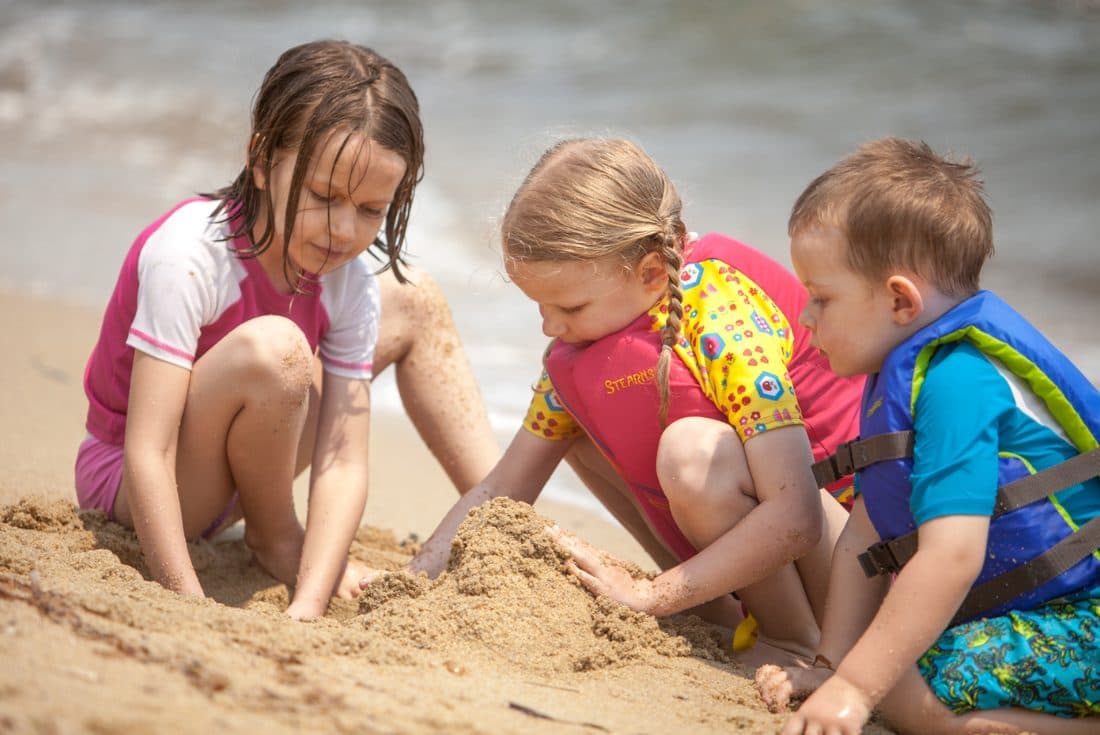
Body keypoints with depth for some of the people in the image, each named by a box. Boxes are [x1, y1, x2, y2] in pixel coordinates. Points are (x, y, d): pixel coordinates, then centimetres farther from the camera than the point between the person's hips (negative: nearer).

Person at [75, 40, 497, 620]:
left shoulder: (350, 282, -13)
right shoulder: (189, 253, -30)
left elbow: (344, 462, -20)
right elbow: (147, 455, -34)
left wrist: (308, 606, -34)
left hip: (228, 468, 7)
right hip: (122, 480, -6)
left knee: (413, 304, 7)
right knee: (272, 348, -36)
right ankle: (273, 535, -9)